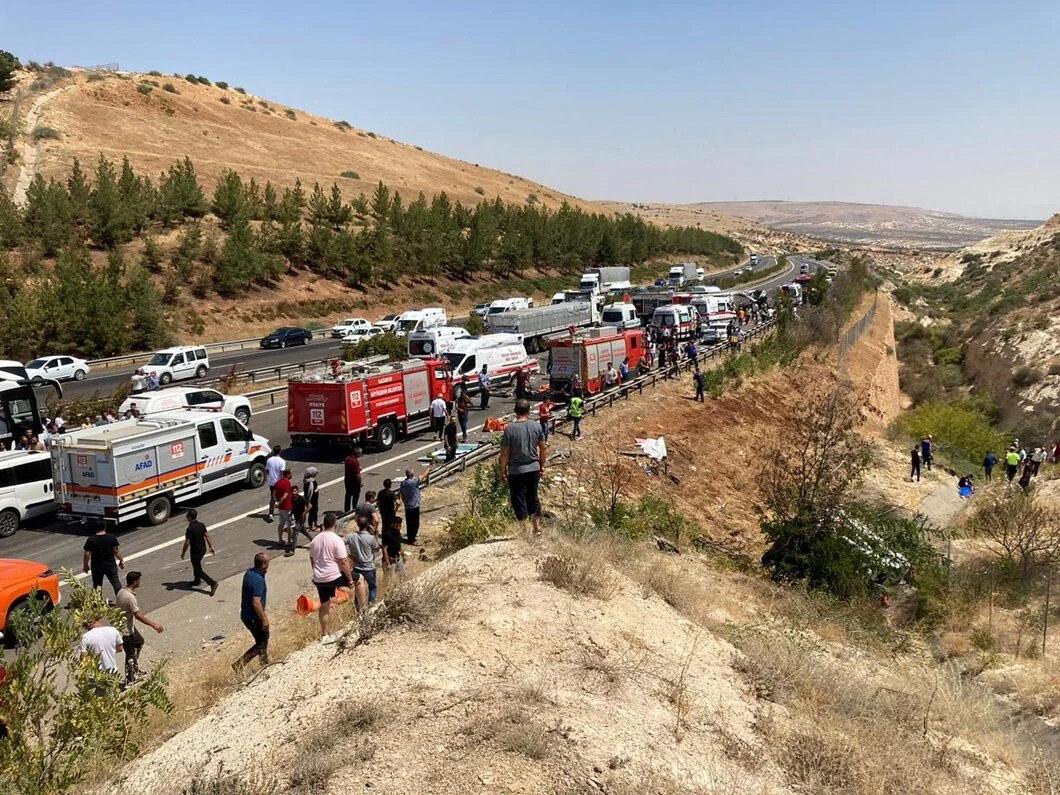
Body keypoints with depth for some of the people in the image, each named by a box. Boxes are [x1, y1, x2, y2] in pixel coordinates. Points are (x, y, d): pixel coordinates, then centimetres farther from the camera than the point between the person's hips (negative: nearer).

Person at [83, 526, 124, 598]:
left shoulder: (90, 540, -12)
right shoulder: (112, 538, -11)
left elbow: (86, 554, -9)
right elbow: (117, 551, -7)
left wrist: (85, 565, 5)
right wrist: (121, 561, 7)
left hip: (96, 567, 0)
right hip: (110, 565, 0)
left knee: (97, 585, 15)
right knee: (116, 583, 13)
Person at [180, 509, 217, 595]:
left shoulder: (190, 529, -24)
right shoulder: (202, 525, -3)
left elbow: (187, 543, -20)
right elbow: (207, 536, 4)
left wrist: (183, 553, -7)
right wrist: (211, 547, 13)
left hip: (195, 552, -8)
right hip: (203, 549, 8)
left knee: (198, 570, 2)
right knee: (196, 565, 29)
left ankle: (212, 583, -10)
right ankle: (197, 580, 46)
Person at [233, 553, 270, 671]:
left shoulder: (248, 572, 1)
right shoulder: (258, 580, -27)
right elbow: (256, 603, -29)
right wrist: (264, 619, -21)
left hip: (245, 614, 9)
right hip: (254, 617, -9)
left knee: (263, 640, 22)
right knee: (261, 644, 8)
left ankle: (265, 666, 35)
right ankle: (239, 664, 3)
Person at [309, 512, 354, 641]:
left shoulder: (315, 540, 6)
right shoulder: (336, 540, -15)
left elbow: (312, 560, 16)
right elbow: (343, 562, -17)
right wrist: (350, 580, -9)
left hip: (319, 579, 6)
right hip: (334, 577, -6)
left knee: (324, 606, 18)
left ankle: (325, 635, 26)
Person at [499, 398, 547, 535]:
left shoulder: (510, 429, -12)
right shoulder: (536, 426, -2)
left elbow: (505, 453, -10)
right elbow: (543, 448, 6)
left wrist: (503, 471, 1)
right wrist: (542, 465, 18)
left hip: (516, 471, -4)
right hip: (534, 468, 4)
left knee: (519, 500, 6)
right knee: (533, 498, 19)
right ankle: (537, 526, 27)